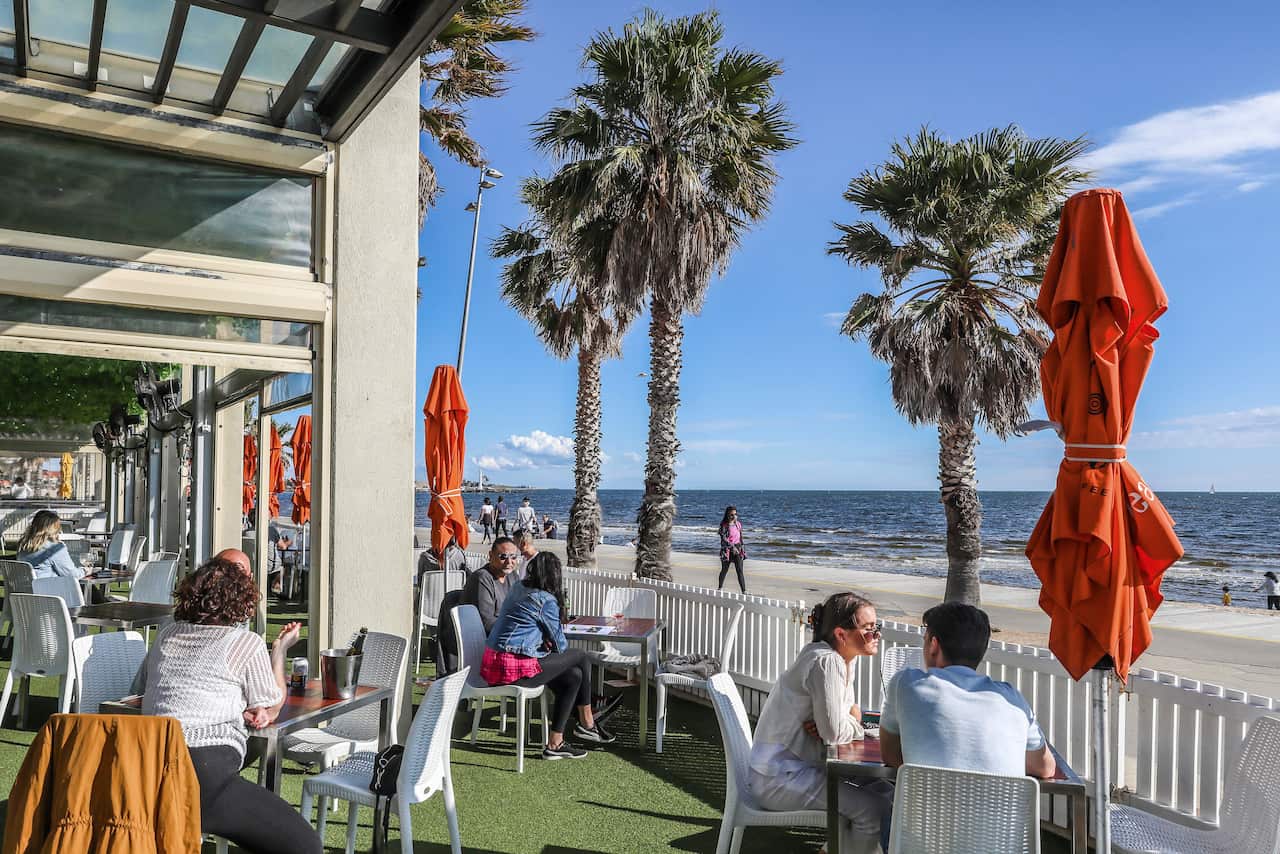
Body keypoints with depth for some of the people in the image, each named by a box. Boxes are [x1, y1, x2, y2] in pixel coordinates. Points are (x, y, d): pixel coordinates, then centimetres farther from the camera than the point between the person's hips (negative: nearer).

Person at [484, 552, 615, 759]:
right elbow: (560, 643, -1)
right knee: (581, 658, 4)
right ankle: (587, 724, 16)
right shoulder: (546, 600, -12)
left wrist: (547, 642, 11)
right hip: (516, 667, -8)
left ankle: (555, 743, 16)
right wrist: (553, 645, 22)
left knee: (574, 676, 14)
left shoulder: (519, 588, 12)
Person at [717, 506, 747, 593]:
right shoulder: (724, 525, -10)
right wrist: (732, 547, -27)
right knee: (724, 570, 12)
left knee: (740, 570, -6)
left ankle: (744, 590, -7)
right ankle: (720, 587, 34)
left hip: (737, 548, 3)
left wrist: (742, 548, 14)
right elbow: (723, 538, -19)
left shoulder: (738, 524, 5)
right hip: (727, 549, -2)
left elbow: (740, 537, 14)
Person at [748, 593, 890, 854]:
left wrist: (844, 722, -11)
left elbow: (852, 713, 12)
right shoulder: (826, 662, -23)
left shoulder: (844, 660, 7)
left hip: (803, 766, 10)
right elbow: (834, 733, -25)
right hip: (779, 779, -10)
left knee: (882, 788, 12)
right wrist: (853, 722, -3)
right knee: (876, 809, -17)